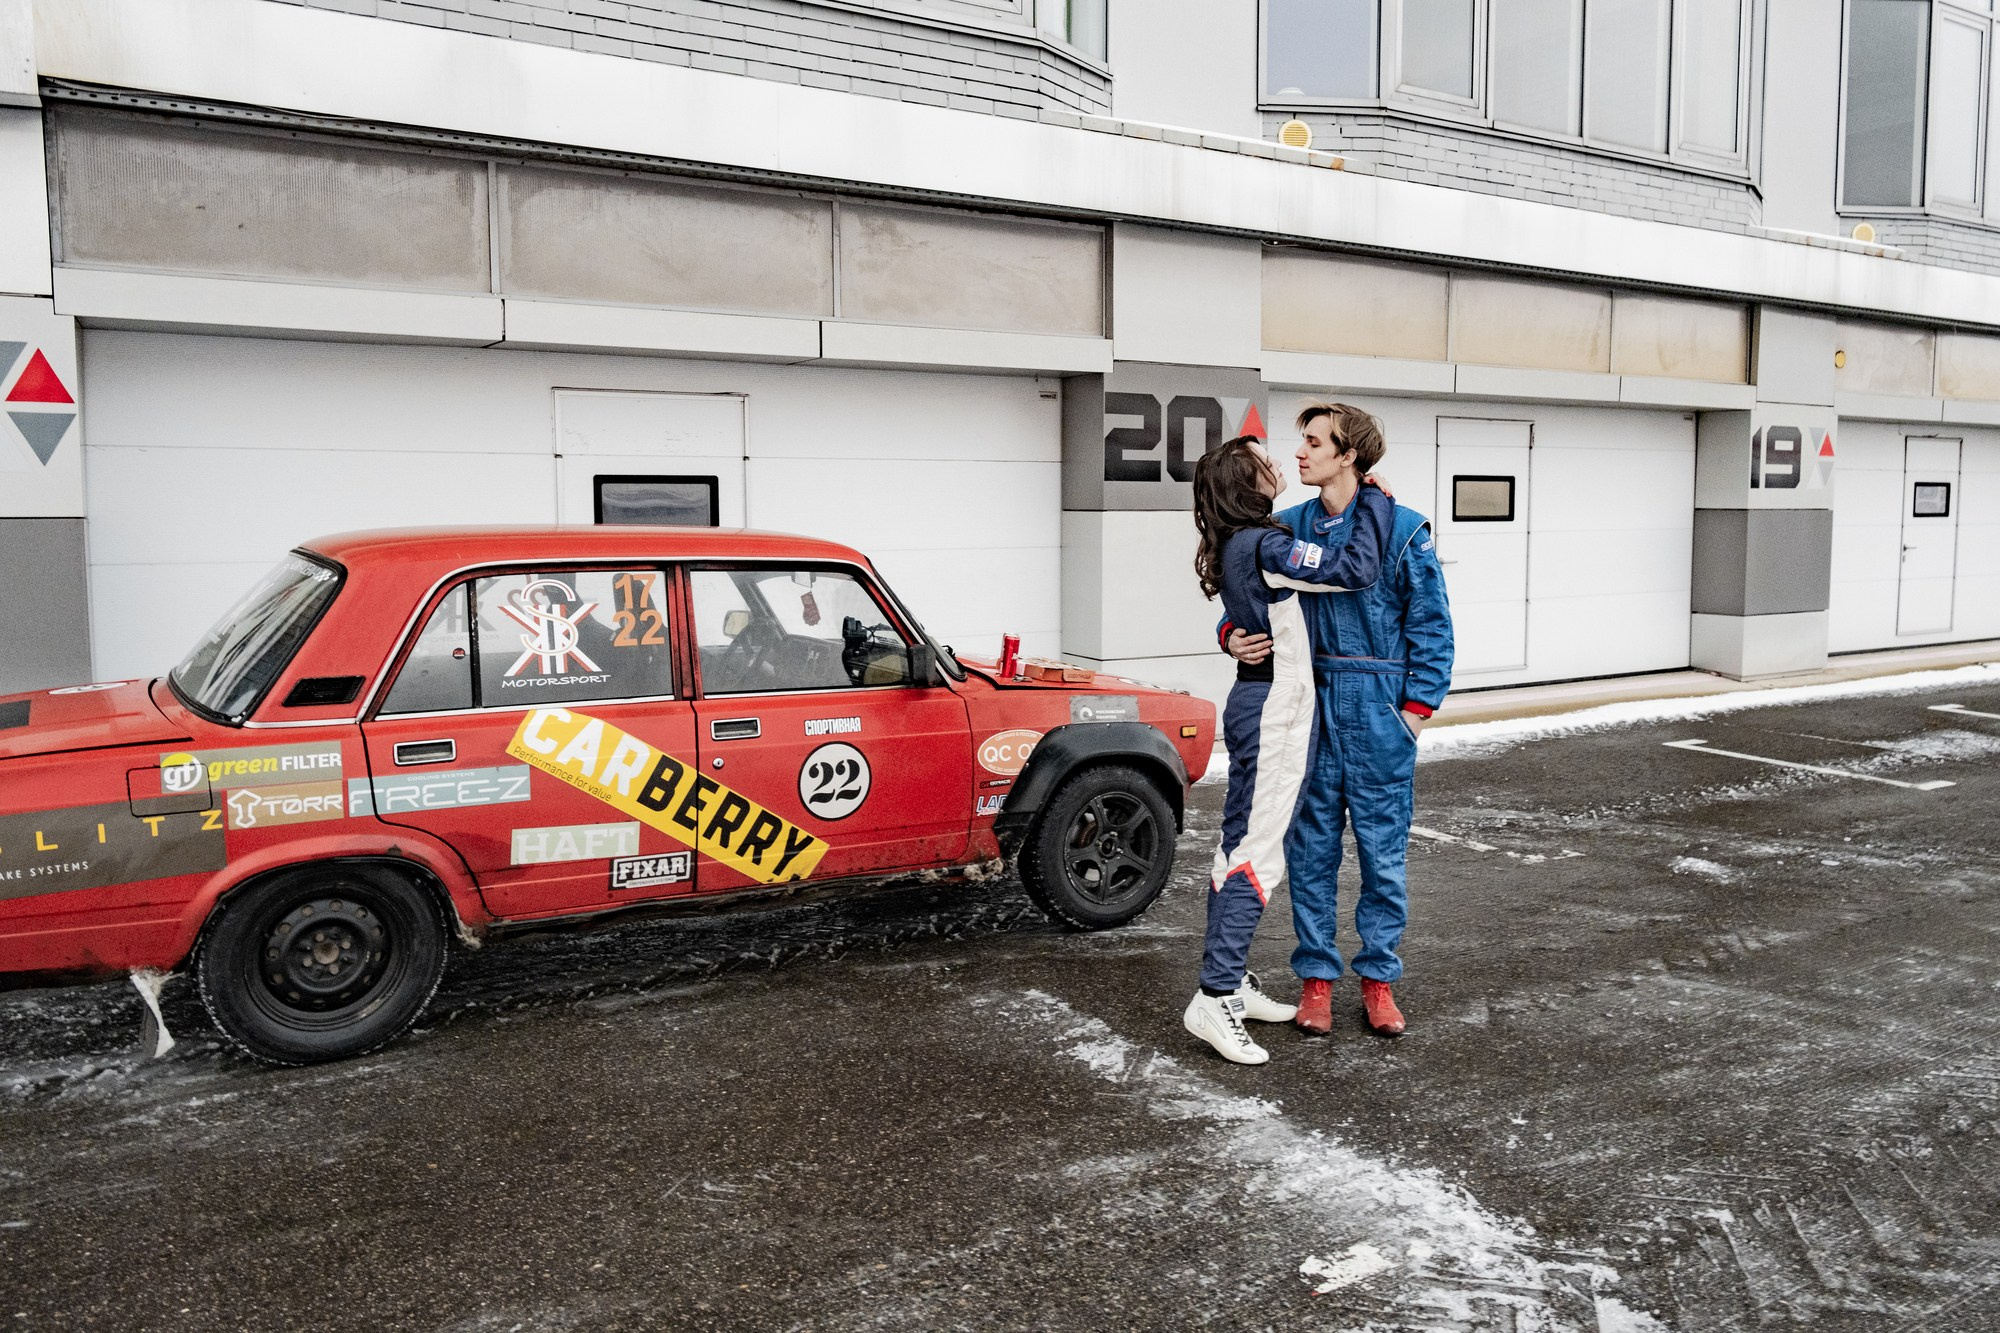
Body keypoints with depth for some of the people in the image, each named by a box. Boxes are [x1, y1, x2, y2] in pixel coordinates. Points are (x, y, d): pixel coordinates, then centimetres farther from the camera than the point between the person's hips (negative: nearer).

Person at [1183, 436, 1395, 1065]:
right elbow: (1355, 568, -24)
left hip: (1253, 702, 10)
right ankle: (1214, 998, -7)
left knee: (1239, 842, 13)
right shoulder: (1264, 546, -19)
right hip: (1275, 710, -10)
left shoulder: (1234, 547, 10)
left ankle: (1228, 979, 23)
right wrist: (1376, 499, -11)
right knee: (1258, 853, -8)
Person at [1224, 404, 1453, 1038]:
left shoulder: (1402, 529, -5)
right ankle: (1316, 976, 22)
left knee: (1383, 852, 6)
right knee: (1311, 849, 9)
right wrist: (1234, 636, -10)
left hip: (1379, 710, -3)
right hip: (1309, 706, 3)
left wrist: (1416, 708, -8)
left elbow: (1430, 625, -3)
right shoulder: (1289, 527, 5)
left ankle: (1378, 979, 21)